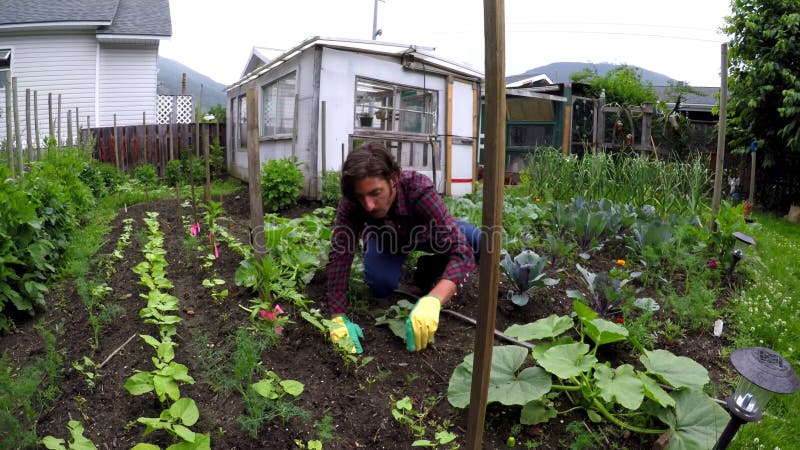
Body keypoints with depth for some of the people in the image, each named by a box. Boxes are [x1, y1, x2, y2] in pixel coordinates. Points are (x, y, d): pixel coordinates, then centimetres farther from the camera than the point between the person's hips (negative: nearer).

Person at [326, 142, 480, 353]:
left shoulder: (419, 189, -44)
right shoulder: (351, 201, -36)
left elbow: (460, 250, -50)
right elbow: (340, 255, -35)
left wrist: (432, 301, -66)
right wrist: (338, 318, -46)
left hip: (424, 232, -1)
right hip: (386, 237, 1)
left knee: (480, 243, -25)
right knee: (380, 287, -24)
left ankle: (429, 269, 4)